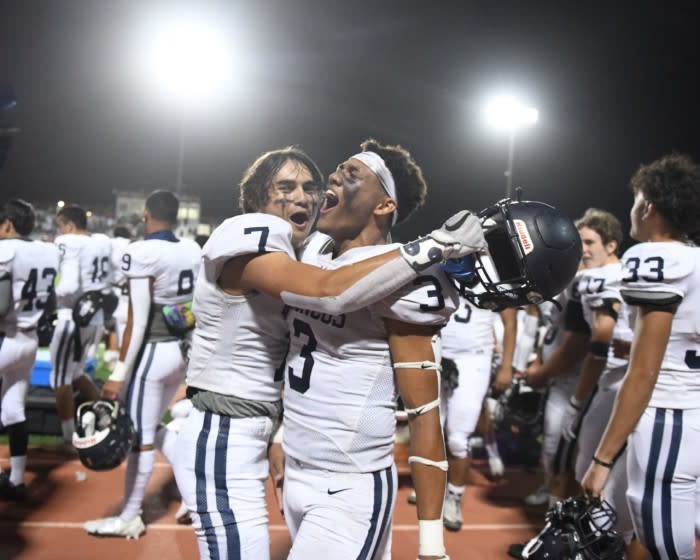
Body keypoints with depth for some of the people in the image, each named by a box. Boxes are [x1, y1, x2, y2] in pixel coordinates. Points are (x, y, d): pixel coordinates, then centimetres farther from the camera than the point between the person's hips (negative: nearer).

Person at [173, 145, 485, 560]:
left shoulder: (304, 249, 11)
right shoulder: (249, 240, -18)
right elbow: (330, 292, -33)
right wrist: (436, 246, -31)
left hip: (248, 440, 9)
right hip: (223, 445, -9)